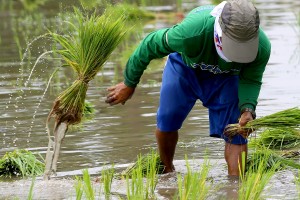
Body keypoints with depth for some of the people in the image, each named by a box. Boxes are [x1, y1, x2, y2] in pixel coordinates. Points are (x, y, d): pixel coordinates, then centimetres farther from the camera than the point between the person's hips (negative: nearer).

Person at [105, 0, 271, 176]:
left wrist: (248, 109, -39)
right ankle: (167, 171, 29)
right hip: (185, 65, -1)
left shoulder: (262, 47, -38)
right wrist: (129, 84, -13)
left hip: (226, 76, 1)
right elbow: (150, 45, -27)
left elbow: (250, 80, -16)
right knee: (167, 120, 2)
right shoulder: (192, 30, -46)